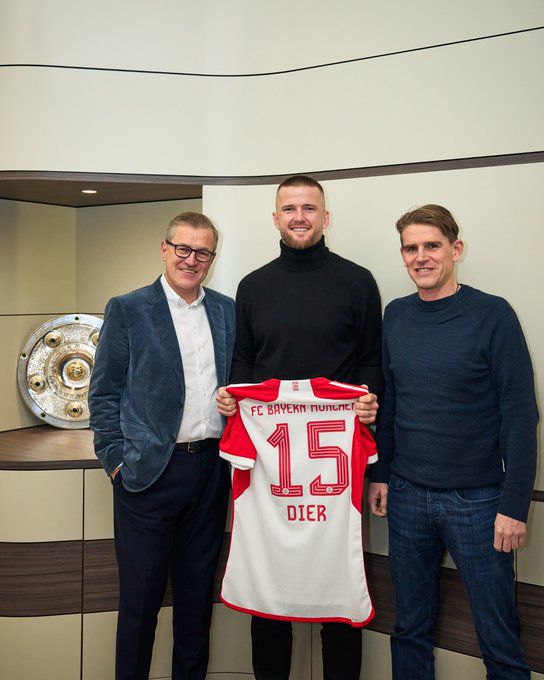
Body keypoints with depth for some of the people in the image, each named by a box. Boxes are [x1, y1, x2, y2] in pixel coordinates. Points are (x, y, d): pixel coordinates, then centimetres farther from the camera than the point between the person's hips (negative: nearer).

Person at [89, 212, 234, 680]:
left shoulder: (227, 311, 9)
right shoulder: (127, 309, -2)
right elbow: (103, 393, -2)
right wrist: (117, 459, -8)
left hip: (212, 468, 4)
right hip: (150, 470, -3)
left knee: (197, 591, 16)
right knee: (141, 593, 8)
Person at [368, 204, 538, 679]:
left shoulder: (492, 314, -9)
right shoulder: (395, 315, 5)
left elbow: (520, 415, -9)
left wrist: (515, 505, -12)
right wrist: (380, 474, 10)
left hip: (477, 498, -3)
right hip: (406, 496, 4)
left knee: (499, 640, 6)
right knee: (411, 629, 15)